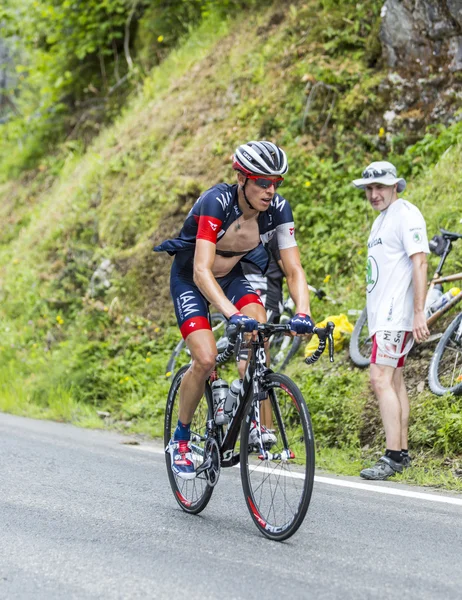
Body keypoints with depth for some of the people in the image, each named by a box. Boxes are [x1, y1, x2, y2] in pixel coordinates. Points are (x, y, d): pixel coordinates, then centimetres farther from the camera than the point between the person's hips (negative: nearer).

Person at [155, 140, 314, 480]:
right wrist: (232, 314, -55)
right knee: (206, 360, -21)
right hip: (190, 279, -4)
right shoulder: (216, 202, -34)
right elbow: (202, 271, -41)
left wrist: (303, 313, -39)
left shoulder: (278, 209, -20)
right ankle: (180, 438, 1)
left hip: (232, 276, 4)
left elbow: (294, 270, -19)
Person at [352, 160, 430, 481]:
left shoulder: (406, 215, -10)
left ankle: (393, 456, -16)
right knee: (395, 382, 10)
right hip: (383, 315, 10)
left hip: (396, 315, -10)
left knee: (382, 381, -15)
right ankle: (402, 452, 14)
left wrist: (419, 312, -24)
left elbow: (420, 263, -18)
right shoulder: (381, 220, 20)